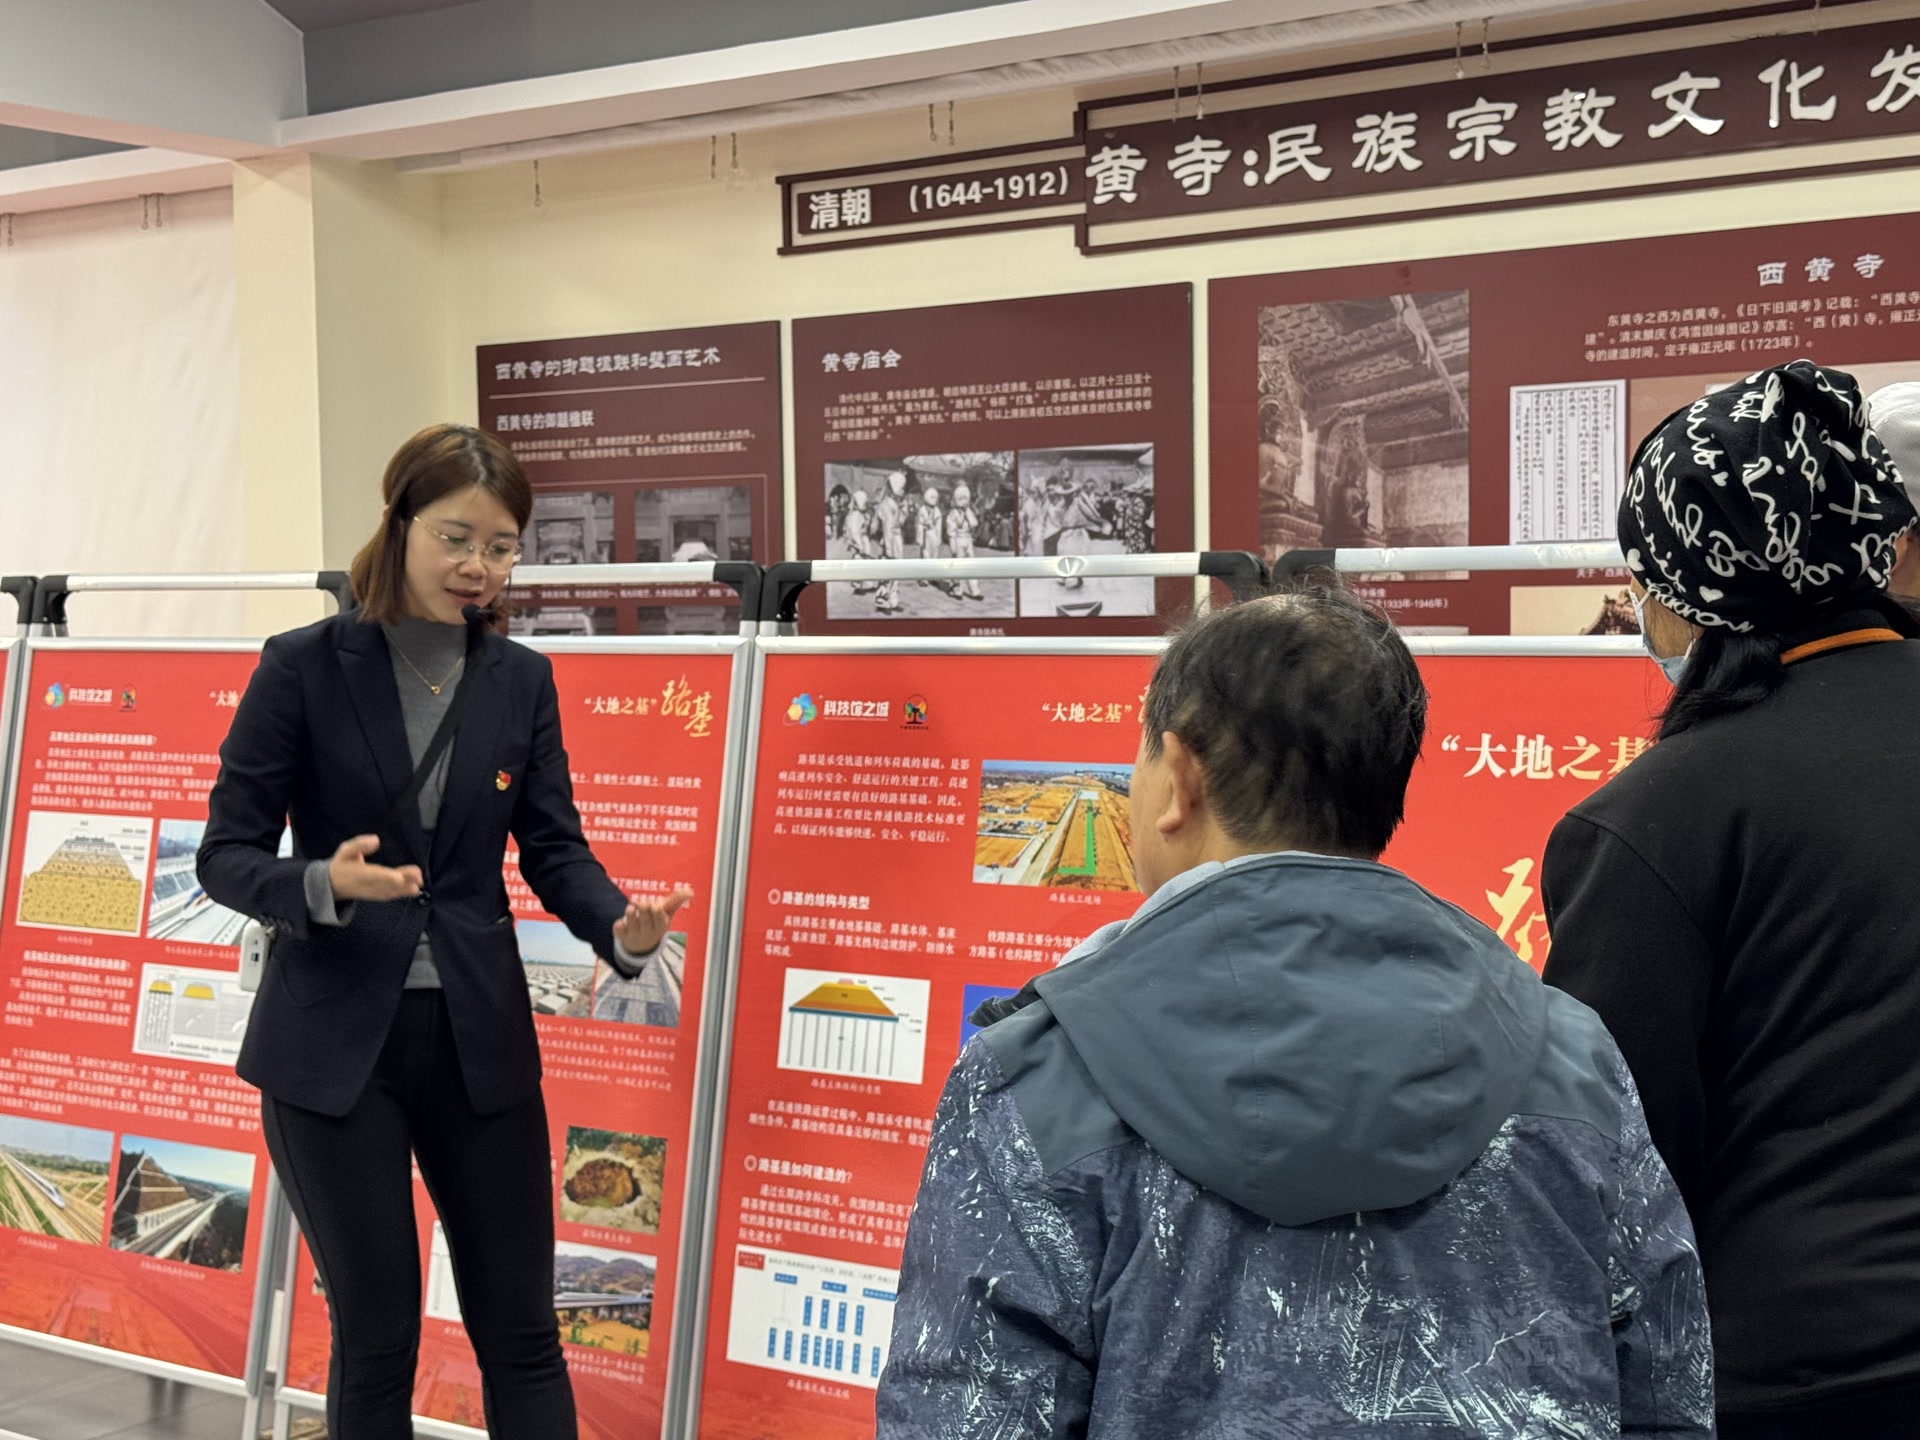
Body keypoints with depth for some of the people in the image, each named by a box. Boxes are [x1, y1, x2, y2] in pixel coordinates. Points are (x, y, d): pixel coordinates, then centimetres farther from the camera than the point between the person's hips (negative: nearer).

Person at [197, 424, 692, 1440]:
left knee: (520, 1327, 8)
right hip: (333, 1044, -3)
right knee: (376, 1335, 7)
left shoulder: (522, 680, 4)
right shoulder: (303, 667, -7)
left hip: (480, 1039, 3)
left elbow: (553, 849, 2)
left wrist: (621, 928, -19)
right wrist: (326, 885, -27)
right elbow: (226, 853, -6)